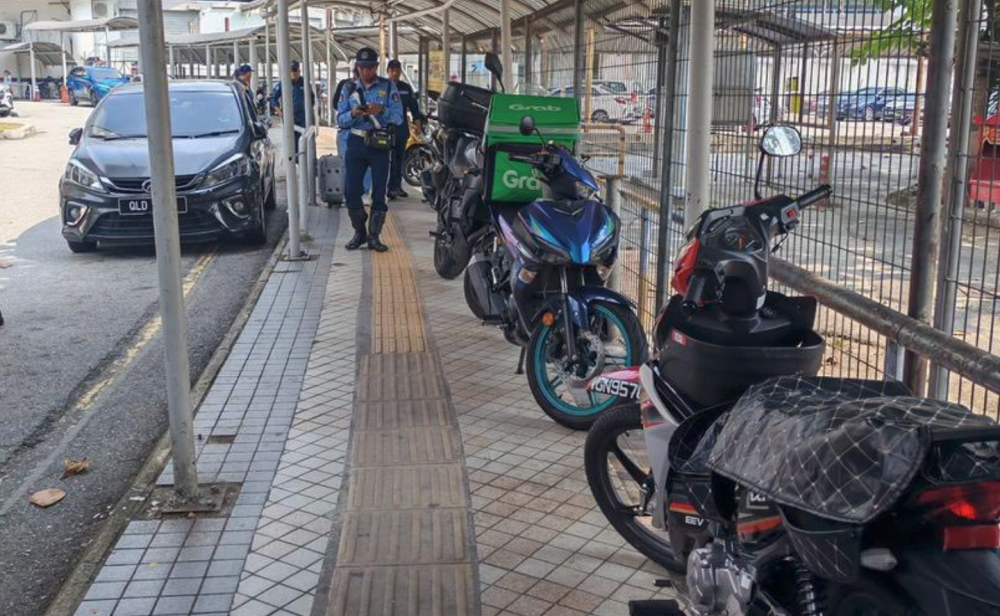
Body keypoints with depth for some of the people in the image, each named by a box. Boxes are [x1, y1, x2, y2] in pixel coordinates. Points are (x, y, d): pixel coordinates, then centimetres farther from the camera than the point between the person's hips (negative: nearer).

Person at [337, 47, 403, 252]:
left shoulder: (388, 87, 3)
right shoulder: (349, 88, 9)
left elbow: (398, 117, -6)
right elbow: (340, 120, 3)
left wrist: (382, 111, -25)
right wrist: (353, 114, -17)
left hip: (380, 144, -2)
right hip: (356, 143, 2)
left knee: (379, 192, 0)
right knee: (352, 191, -2)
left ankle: (374, 236, 8)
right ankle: (359, 232, 14)